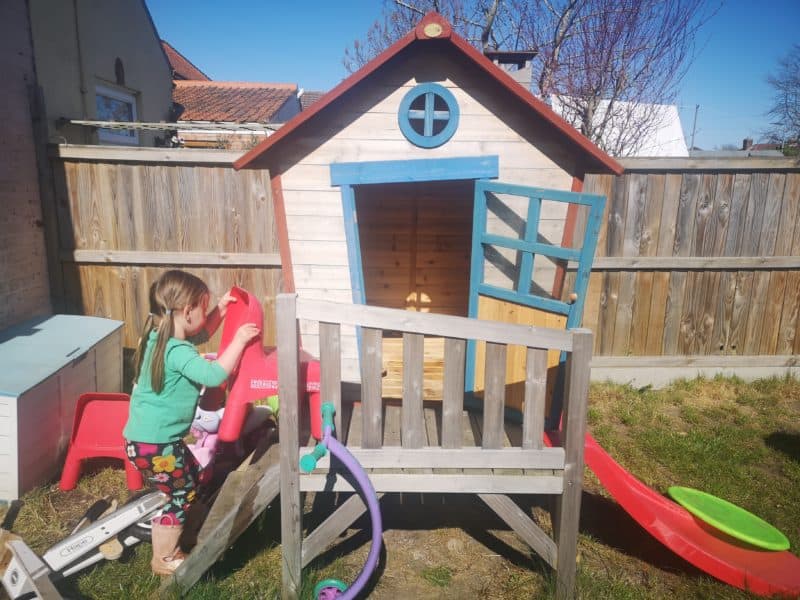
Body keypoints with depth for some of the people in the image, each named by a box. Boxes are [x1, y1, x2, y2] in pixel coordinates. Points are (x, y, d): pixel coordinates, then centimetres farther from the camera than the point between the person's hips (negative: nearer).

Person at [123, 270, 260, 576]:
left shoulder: (158, 337, 5)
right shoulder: (177, 352, -27)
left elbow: (199, 333, 21)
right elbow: (214, 375, -38)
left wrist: (219, 311, 9)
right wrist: (239, 340, -28)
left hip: (150, 438, 10)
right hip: (155, 446, -10)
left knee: (192, 477, 22)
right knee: (181, 495, 6)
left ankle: (168, 542, 36)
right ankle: (163, 560, 23)